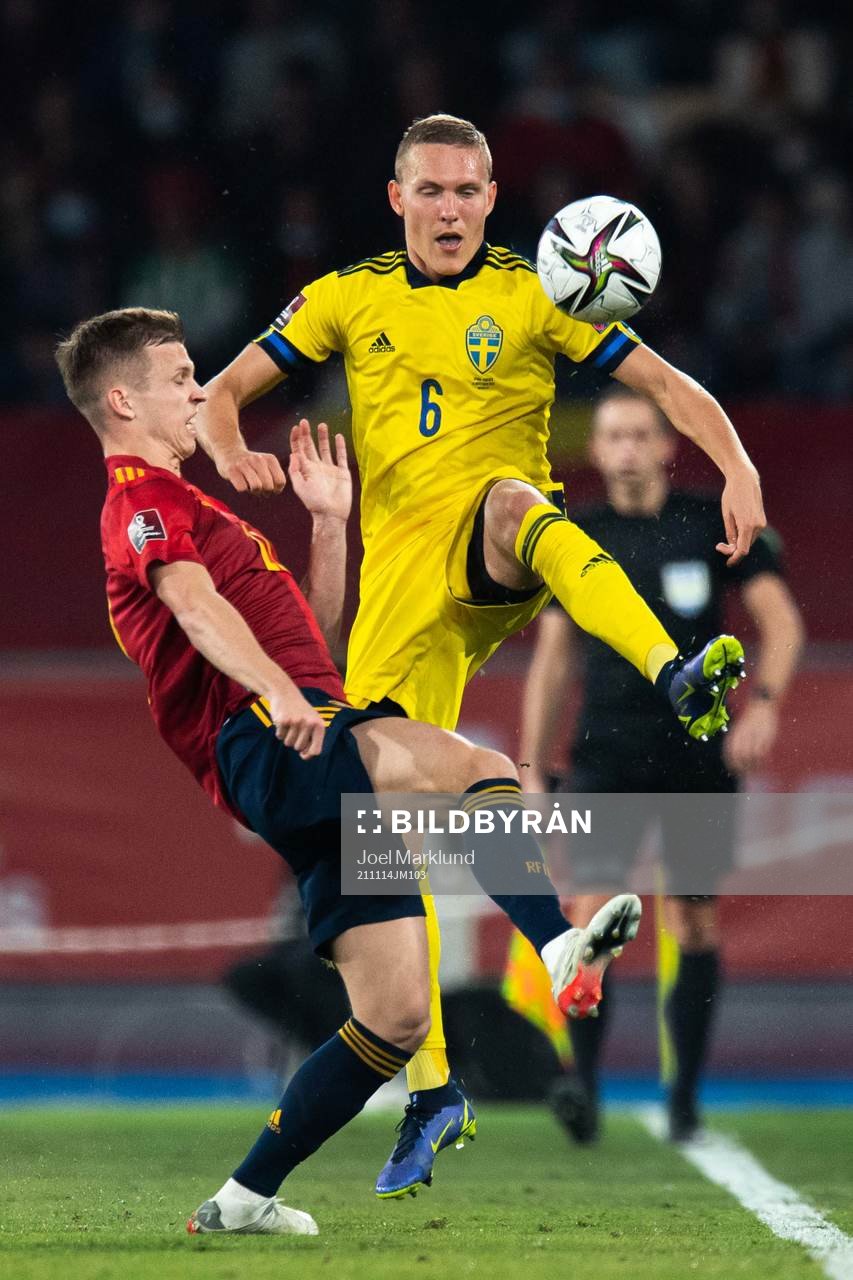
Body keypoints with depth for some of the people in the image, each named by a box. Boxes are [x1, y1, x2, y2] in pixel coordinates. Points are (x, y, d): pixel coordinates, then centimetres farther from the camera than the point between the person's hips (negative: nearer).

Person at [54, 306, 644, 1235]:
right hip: (263, 742, -10)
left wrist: (331, 521, 28)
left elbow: (314, 626, 37)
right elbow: (194, 605, -17)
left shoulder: (176, 504, 35)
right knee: (475, 767, -35)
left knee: (395, 1018, 2)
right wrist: (277, 691, -33)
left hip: (314, 764, 10)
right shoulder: (143, 496, 5)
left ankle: (244, 1197, 8)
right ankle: (558, 954, -54)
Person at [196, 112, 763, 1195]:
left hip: (496, 557, -3)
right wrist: (230, 449, -12)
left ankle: (677, 678, -63)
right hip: (403, 574, 3)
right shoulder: (350, 298, 11)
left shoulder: (531, 294, 5)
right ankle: (431, 1085, 7)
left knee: (513, 499, -39)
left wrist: (737, 468, -15)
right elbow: (222, 391, 12)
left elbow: (667, 384, 3)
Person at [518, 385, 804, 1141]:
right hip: (605, 754, 1)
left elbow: (781, 619, 0)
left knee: (695, 925, 3)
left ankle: (685, 1094, 13)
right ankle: (584, 1084, -21)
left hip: (698, 754, -1)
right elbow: (552, 661, 14)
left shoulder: (714, 526, 2)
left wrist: (765, 703, -17)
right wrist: (531, 772, 11)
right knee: (588, 914, -16)